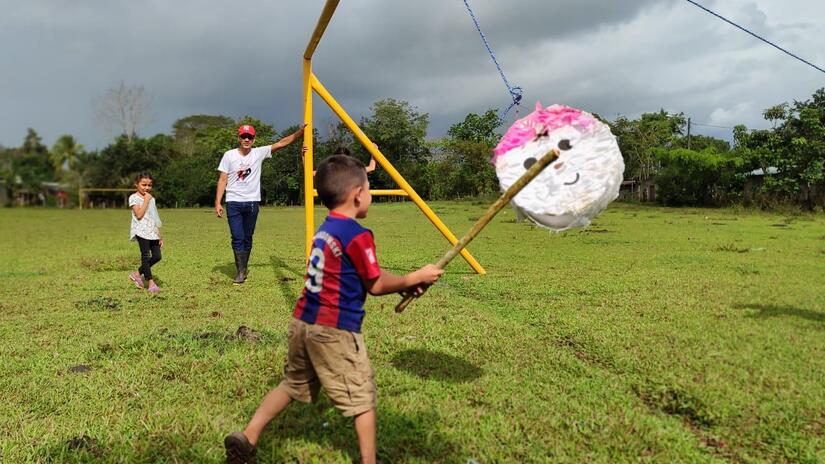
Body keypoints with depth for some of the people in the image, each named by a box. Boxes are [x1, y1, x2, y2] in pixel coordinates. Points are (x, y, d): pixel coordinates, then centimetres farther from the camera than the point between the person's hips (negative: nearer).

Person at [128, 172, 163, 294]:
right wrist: (146, 201, -11)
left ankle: (137, 273, 18)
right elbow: (139, 215, -16)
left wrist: (159, 235, 16)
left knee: (157, 256, 0)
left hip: (152, 232, 7)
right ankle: (151, 283, -5)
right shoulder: (134, 198, -2)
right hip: (141, 231, -6)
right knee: (146, 256, -7)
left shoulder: (151, 198, 17)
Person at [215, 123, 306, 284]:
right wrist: (217, 202, -6)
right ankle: (240, 272, -2)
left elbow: (282, 143, -5)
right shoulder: (229, 155, 0)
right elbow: (222, 180, 0)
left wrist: (300, 131, -15)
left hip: (252, 202, 1)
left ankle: (244, 268, 25)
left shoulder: (259, 153, 1)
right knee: (237, 238, -7)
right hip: (233, 203, -1)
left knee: (247, 238, 9)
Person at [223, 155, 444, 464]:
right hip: (334, 330, -8)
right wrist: (415, 278, 4)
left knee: (293, 384, 24)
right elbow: (376, 286, -8)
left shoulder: (324, 230, 10)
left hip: (303, 323, 8)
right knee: (362, 398, 7)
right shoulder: (357, 235, -17)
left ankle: (246, 438, 28)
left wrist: (404, 286, 11)